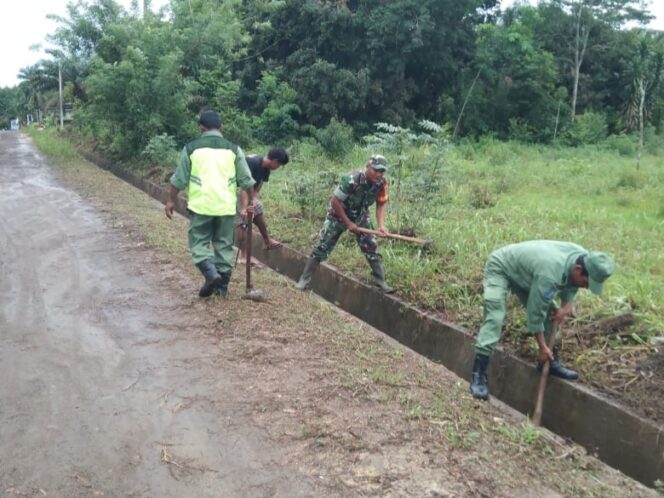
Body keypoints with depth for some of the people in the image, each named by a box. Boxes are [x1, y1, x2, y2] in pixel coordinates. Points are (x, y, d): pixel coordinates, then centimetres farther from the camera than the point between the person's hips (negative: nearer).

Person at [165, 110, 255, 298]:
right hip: (226, 206, 2)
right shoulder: (233, 149, 5)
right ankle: (222, 285, 17)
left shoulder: (191, 147, 1)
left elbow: (179, 178, 4)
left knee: (199, 243, 9)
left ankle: (211, 274, -12)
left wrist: (170, 200, 15)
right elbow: (246, 180, 6)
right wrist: (251, 201, 19)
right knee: (224, 245, 12)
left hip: (201, 205, -2)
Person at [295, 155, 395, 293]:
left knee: (372, 248, 0)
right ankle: (304, 279, 7)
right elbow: (335, 202, -27)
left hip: (360, 217, 5)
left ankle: (381, 282, 12)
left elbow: (381, 204, -6)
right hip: (337, 215, -4)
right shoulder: (351, 179, -36)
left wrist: (381, 225, -22)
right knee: (322, 247, -5)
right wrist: (348, 223, -21)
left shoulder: (382, 183, -19)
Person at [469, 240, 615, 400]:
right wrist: (542, 347, -19)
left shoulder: (584, 259, -17)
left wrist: (566, 306, -10)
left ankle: (551, 362, 19)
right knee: (495, 317, -24)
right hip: (500, 267, -9)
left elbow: (570, 285, 7)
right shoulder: (549, 274, -41)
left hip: (523, 271, 9)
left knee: (550, 313, 4)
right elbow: (535, 312, -29)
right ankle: (478, 375, -26)